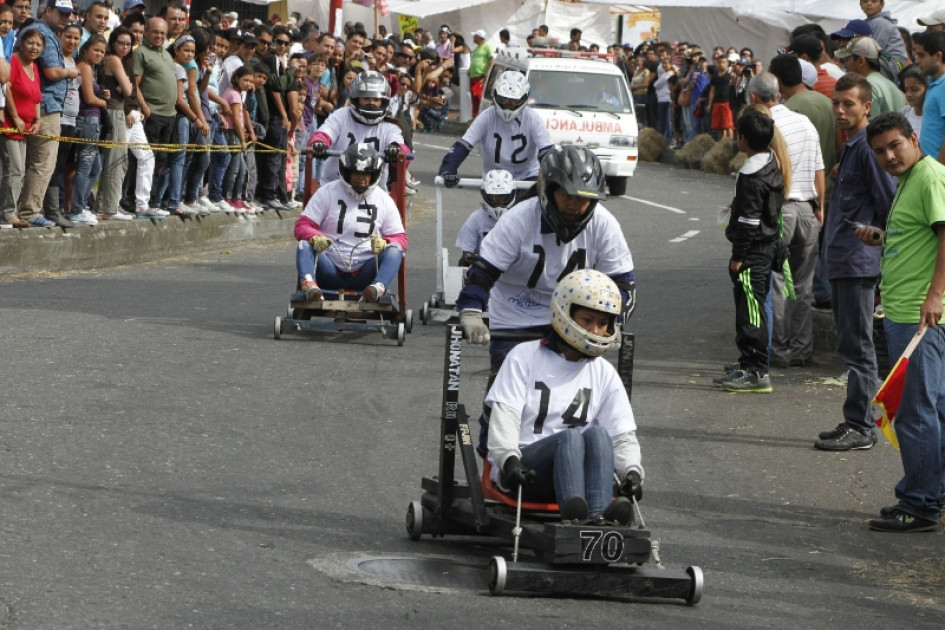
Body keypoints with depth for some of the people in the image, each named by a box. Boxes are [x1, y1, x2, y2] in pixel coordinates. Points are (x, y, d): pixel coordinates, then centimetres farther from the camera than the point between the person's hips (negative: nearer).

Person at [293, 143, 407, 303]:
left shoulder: (384, 201, 11)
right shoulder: (326, 193, 7)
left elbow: (400, 238, 8)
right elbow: (302, 226, 2)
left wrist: (384, 242, -18)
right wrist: (315, 238, -23)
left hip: (364, 275, 0)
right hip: (330, 271, 0)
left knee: (394, 250, -23)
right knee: (304, 246, -24)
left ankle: (379, 287, -51)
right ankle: (308, 283, -53)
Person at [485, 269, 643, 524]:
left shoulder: (604, 374, 17)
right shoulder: (524, 357, 7)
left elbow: (623, 436, 9)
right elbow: (504, 419, -6)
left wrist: (632, 472, -12)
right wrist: (509, 461, -25)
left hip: (572, 470, 3)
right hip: (522, 470, -3)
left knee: (597, 434, -29)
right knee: (570, 437, -33)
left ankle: (600, 517, -54)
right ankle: (573, 516, -62)